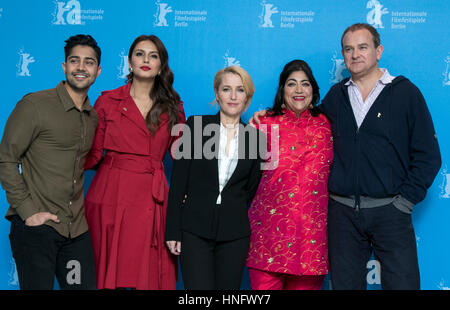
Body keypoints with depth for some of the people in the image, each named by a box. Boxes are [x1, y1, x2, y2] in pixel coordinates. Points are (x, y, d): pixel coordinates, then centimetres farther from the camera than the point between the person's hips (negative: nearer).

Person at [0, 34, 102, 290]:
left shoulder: (93, 117, 12)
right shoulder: (35, 105, -7)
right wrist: (28, 211, -14)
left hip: (77, 228, 6)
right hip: (37, 226, -5)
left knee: (85, 285, 9)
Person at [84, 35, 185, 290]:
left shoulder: (172, 108, 11)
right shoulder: (108, 101, 6)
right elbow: (92, 155, 5)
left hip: (152, 200, 1)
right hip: (111, 197, -1)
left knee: (150, 275, 0)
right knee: (110, 273, 2)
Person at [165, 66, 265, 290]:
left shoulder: (255, 137, 6)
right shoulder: (196, 126, 0)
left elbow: (251, 189, 13)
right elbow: (178, 181, -1)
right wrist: (173, 231, -4)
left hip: (235, 234, 2)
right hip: (195, 229, -2)